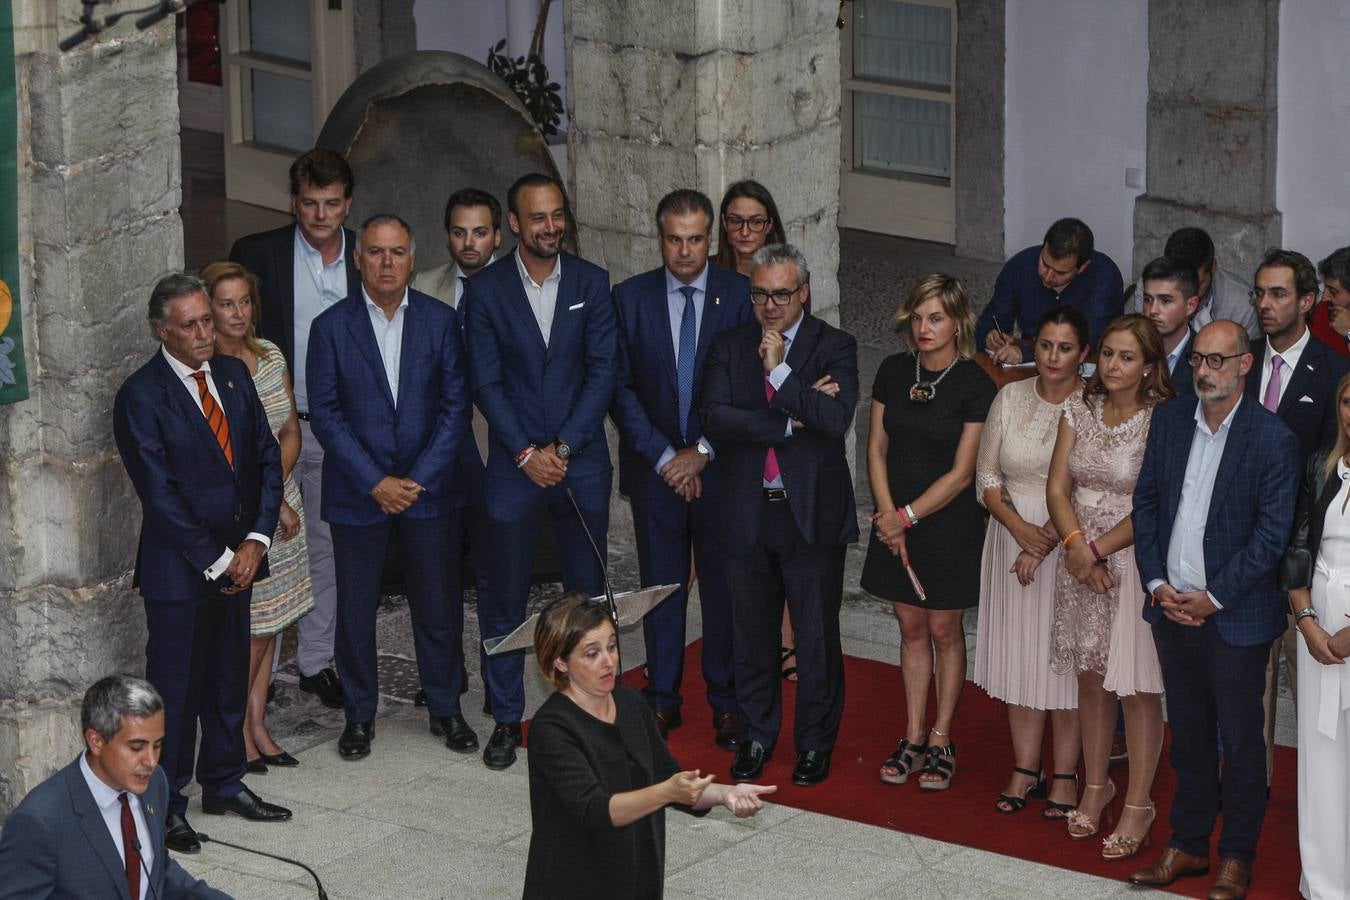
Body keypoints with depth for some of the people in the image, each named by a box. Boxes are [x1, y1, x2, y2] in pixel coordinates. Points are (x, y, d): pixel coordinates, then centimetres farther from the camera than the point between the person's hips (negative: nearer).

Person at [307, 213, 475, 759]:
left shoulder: (440, 321, 1)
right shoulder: (331, 327, -2)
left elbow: (456, 406, -1)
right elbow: (325, 413, -5)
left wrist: (418, 479, -9)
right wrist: (376, 482, -12)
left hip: (428, 488, 1)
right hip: (356, 492, -1)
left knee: (439, 606, 6)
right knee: (355, 610, 5)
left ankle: (445, 707, 22)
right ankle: (359, 715, 20)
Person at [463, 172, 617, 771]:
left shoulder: (591, 283, 3)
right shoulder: (485, 290, -1)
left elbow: (603, 369, -2)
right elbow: (485, 382, -3)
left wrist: (564, 446, -10)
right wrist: (526, 452, -11)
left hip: (582, 461, 1)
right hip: (514, 465, -1)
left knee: (588, 594, 7)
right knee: (504, 600, 3)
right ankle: (506, 718, 13)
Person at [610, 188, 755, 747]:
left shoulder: (740, 295, -2)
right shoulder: (631, 298, 2)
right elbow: (621, 387, 0)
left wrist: (703, 452, -10)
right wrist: (663, 456, -8)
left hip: (721, 466, -1)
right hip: (655, 467, 1)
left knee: (723, 586, 5)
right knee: (661, 586, 7)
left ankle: (726, 703, 15)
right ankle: (662, 699, 18)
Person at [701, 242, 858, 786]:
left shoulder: (834, 347, -3)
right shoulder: (729, 347, 4)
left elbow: (837, 419, -19)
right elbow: (712, 417, -11)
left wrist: (780, 371, -19)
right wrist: (789, 421, -18)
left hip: (812, 515, -2)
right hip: (746, 514, 3)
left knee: (817, 636, 6)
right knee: (753, 635, 14)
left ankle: (815, 742, 21)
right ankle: (757, 736, 29)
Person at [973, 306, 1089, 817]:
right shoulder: (1011, 397, 3)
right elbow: (987, 473, 4)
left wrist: (1045, 544, -15)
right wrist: (1019, 527, -10)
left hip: (1069, 543, -4)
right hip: (1012, 536, 4)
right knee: (1019, 654, 8)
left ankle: (1065, 775, 12)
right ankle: (1025, 769, 18)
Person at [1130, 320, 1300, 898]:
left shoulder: (1273, 440, -12)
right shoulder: (1169, 421, 4)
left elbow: (1272, 534, -13)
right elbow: (1146, 502, 8)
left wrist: (1214, 599, -13)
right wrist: (1157, 583, -3)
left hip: (1234, 616, -5)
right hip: (1172, 607, 5)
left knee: (1240, 738, 7)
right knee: (1188, 733, 15)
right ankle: (1188, 844, 27)